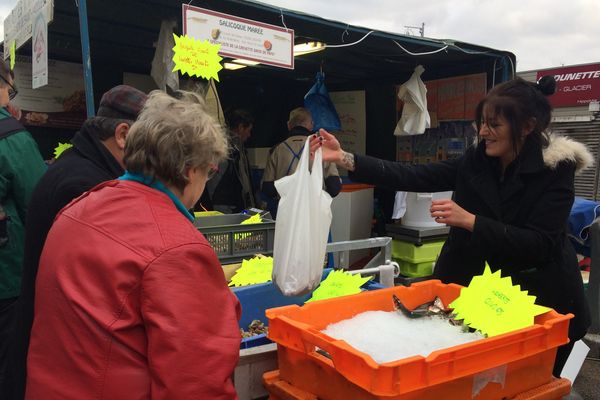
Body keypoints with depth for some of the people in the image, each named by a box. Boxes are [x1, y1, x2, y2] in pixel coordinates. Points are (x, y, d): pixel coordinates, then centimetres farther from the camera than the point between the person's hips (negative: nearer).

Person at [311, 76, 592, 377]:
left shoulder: (555, 170, -13)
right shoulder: (476, 161, -2)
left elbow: (540, 245, -20)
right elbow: (413, 178, -9)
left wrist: (469, 221, -29)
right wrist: (344, 158, -16)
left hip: (539, 304, -3)